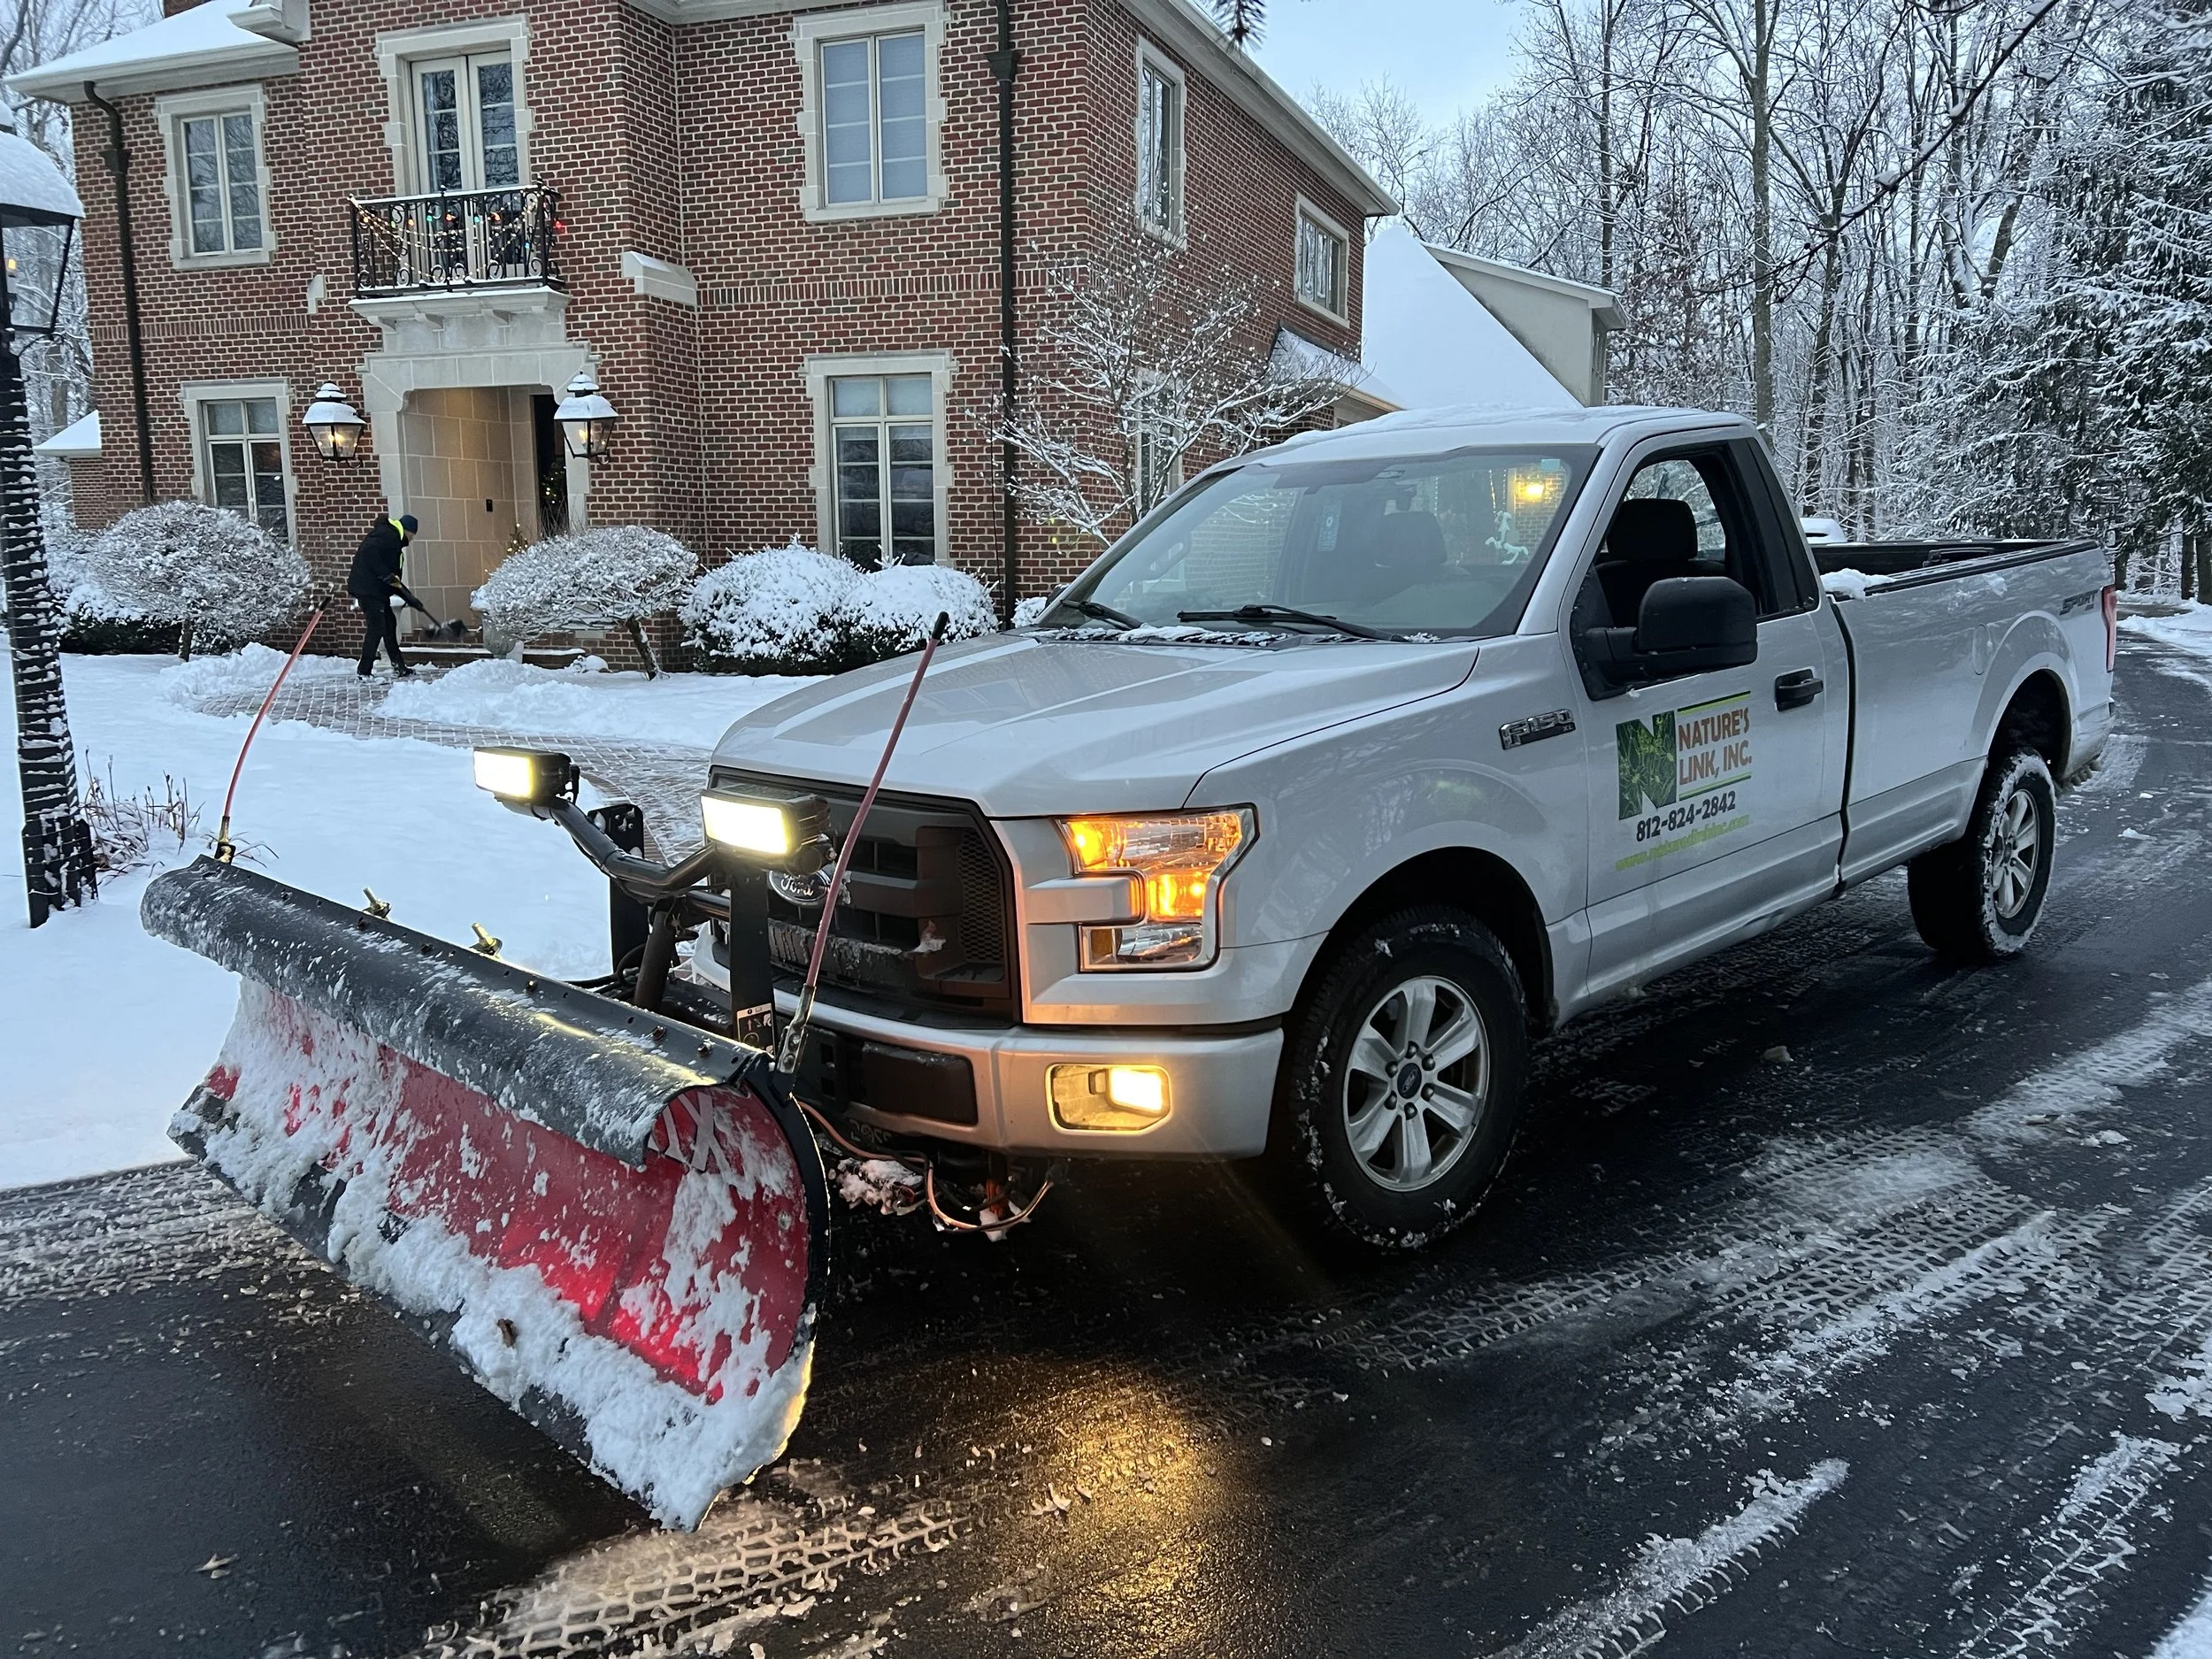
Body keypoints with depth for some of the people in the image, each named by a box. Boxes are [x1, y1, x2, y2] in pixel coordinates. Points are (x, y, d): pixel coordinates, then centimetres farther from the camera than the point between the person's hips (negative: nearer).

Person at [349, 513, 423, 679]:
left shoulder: (393, 540, 25)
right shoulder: (387, 535, -6)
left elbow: (393, 580, 25)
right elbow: (369, 553, -25)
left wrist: (410, 598, 21)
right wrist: (387, 575, -25)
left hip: (376, 590, 11)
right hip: (367, 588, -11)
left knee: (390, 624, 15)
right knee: (376, 627, -12)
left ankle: (399, 668, 22)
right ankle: (364, 673, -10)